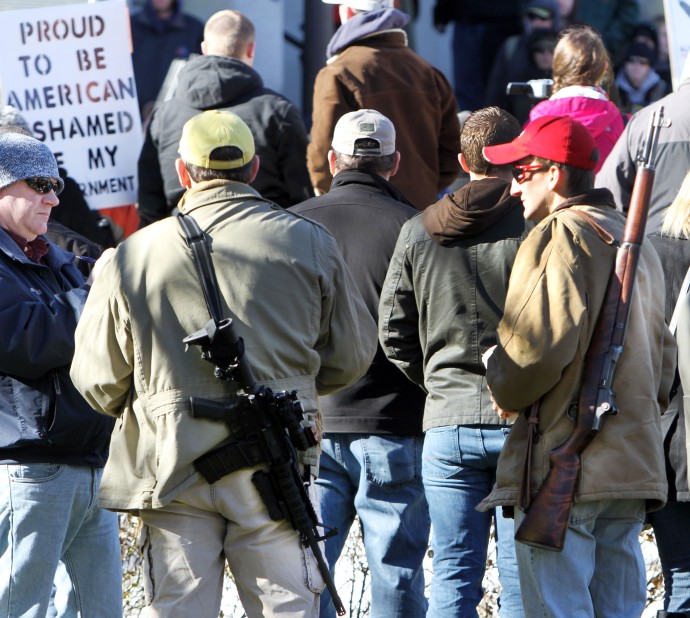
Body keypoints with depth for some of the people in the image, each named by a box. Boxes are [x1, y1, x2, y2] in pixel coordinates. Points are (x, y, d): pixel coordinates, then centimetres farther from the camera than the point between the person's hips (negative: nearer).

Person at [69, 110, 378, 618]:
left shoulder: (134, 255, -1)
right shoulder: (309, 244, 1)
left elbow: (97, 379, 4)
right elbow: (351, 356, 9)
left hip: (170, 465, 0)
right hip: (272, 463, 0)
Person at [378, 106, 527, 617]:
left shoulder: (418, 232, 5)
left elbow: (394, 336, 8)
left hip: (448, 426, 3)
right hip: (523, 422, -3)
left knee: (454, 575, 6)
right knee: (522, 575, 1)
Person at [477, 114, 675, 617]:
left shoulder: (560, 236, -10)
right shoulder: (637, 243, 20)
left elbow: (541, 343, -18)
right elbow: (661, 349, 24)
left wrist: (506, 392, 0)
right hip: (634, 461, 9)